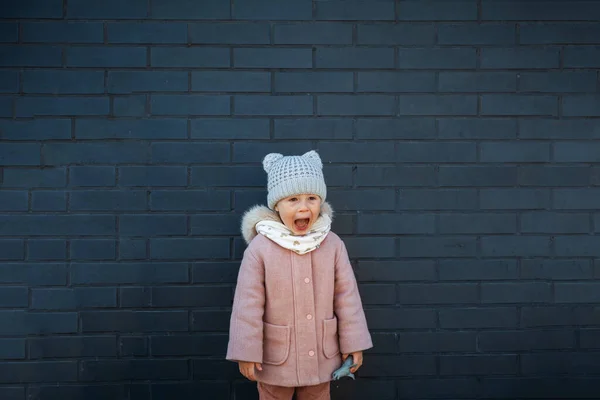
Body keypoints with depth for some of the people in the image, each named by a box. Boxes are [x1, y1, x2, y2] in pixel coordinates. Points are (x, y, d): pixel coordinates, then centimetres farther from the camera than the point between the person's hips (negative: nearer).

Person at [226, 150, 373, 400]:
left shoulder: (333, 244, -9)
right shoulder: (259, 248, -17)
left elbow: (347, 296, -2)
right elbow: (248, 304, -13)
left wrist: (353, 343, 0)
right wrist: (246, 352, -11)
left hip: (321, 356, 2)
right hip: (275, 357, -2)